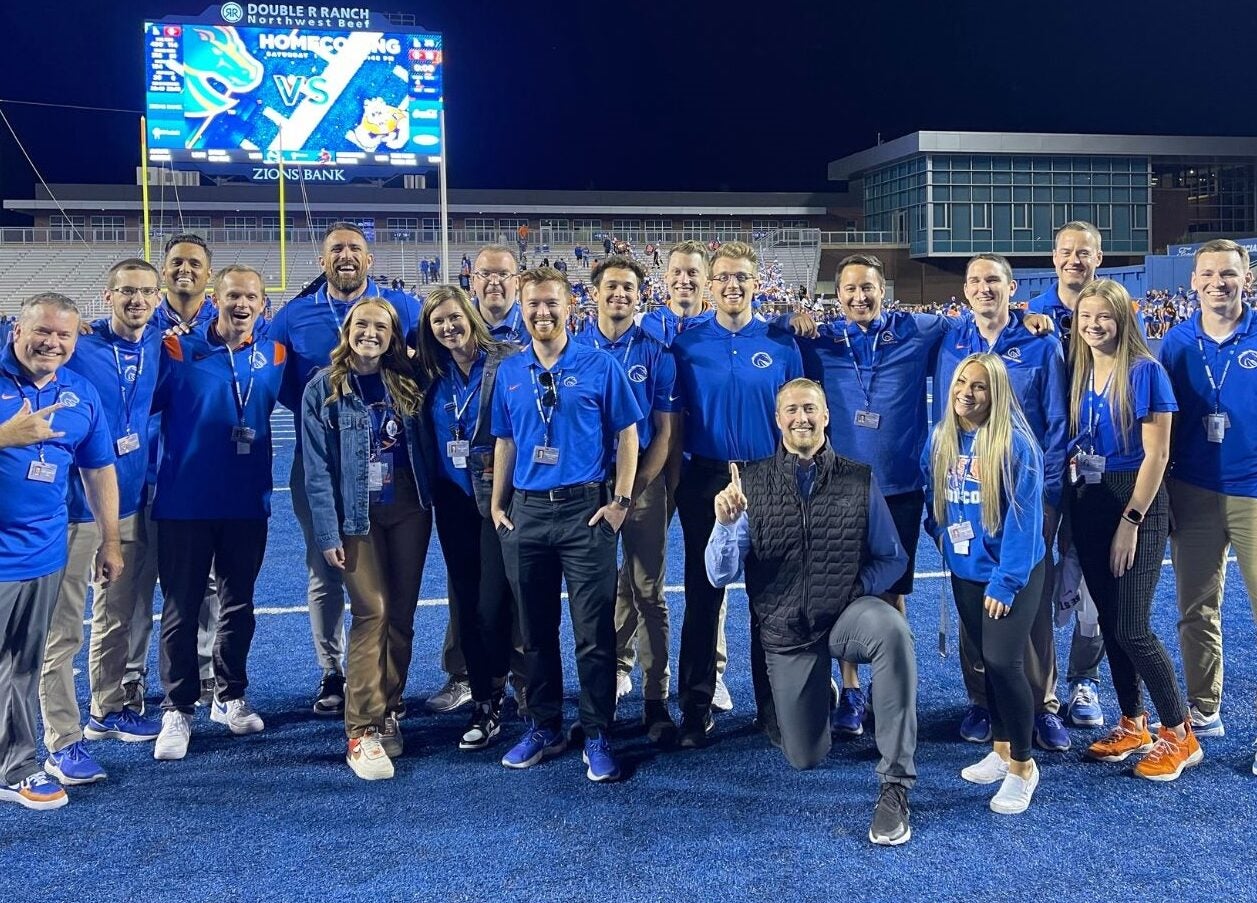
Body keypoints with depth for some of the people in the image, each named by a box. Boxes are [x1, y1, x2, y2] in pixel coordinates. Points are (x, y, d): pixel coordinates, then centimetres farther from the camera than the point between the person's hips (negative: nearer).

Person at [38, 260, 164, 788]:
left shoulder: (156, 346, 4)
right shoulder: (76, 349, -13)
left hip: (129, 504, 6)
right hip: (75, 506, -6)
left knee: (118, 616, 17)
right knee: (63, 629, -1)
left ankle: (107, 712, 33)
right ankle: (62, 741, 6)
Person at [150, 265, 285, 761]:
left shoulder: (274, 355, 3)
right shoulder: (177, 350, -5)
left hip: (248, 503, 3)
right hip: (184, 503, -2)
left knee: (239, 605, 13)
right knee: (181, 609, 3)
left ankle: (230, 697, 29)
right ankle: (178, 710, 13)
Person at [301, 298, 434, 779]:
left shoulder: (406, 383, 8)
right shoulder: (323, 389, -3)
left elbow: (424, 447, 9)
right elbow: (318, 468, -6)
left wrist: (431, 501, 1)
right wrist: (327, 532, -12)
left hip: (409, 510, 4)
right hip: (358, 515, -4)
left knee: (402, 613, 7)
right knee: (371, 611, -11)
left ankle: (388, 711, 20)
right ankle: (362, 731, -7)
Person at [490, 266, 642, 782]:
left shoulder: (598, 366, -2)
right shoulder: (509, 372, 9)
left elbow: (627, 434, -1)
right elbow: (505, 442, 16)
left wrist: (621, 501, -7)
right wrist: (497, 505, 11)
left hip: (585, 510, -4)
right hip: (526, 512, 4)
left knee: (594, 632, -2)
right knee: (534, 629, 11)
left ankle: (597, 737, 10)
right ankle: (543, 728, 25)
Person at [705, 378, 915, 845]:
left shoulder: (860, 481, -6)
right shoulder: (751, 484, -5)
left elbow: (892, 559, 2)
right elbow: (720, 575, -8)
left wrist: (858, 588, -16)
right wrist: (726, 523, -26)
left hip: (847, 614, -1)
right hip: (786, 630, 1)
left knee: (891, 629, -37)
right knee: (805, 759, 9)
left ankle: (895, 786, -27)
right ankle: (816, 690, 46)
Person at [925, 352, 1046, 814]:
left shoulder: (1015, 445, -18)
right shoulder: (941, 439, 0)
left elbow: (1023, 518, -19)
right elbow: (933, 497, 17)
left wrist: (1005, 582, -19)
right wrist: (940, 533, 9)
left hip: (1011, 572, -6)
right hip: (964, 571, 6)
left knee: (1003, 661, -12)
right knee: (987, 660, 15)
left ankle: (1022, 764, 5)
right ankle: (1001, 749, 29)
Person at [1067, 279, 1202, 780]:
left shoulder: (1145, 371, -11)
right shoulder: (1080, 373, 7)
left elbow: (1156, 454, -14)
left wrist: (1130, 521, -16)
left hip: (1137, 503, -6)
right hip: (1089, 503, 6)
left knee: (1132, 628, -7)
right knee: (1109, 621, 11)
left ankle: (1179, 734, 8)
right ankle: (1132, 724, 24)